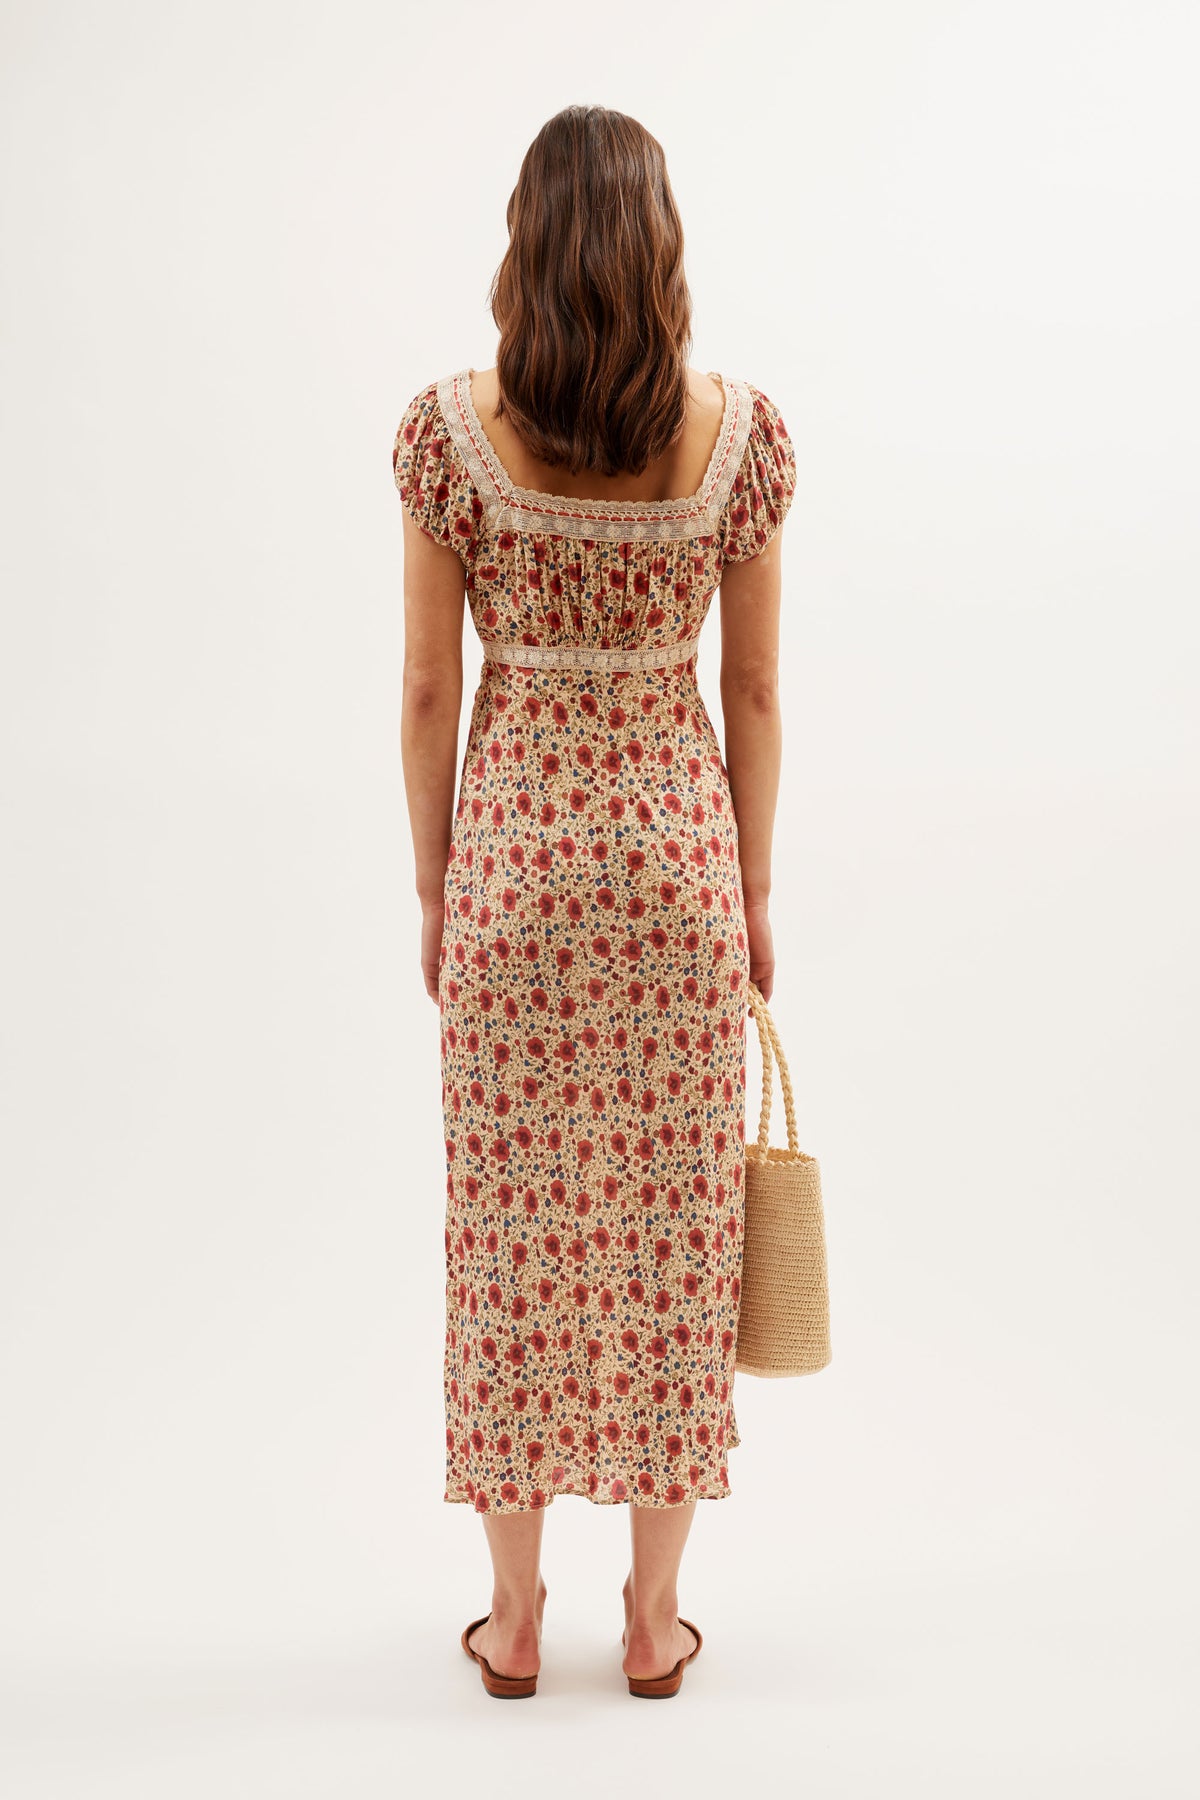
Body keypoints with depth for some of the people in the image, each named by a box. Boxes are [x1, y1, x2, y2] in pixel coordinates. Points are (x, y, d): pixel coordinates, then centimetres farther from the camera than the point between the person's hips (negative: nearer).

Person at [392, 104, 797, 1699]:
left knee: (516, 1224, 10)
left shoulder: (449, 427, -6)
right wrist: (753, 889, 10)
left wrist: (435, 891, 7)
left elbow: (430, 689, -3)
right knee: (672, 1225, 10)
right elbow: (753, 690, 0)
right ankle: (655, 1616, 23)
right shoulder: (742, 429, -4)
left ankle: (515, 1617, 23)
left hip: (514, 845, 0)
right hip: (674, 838, 1)